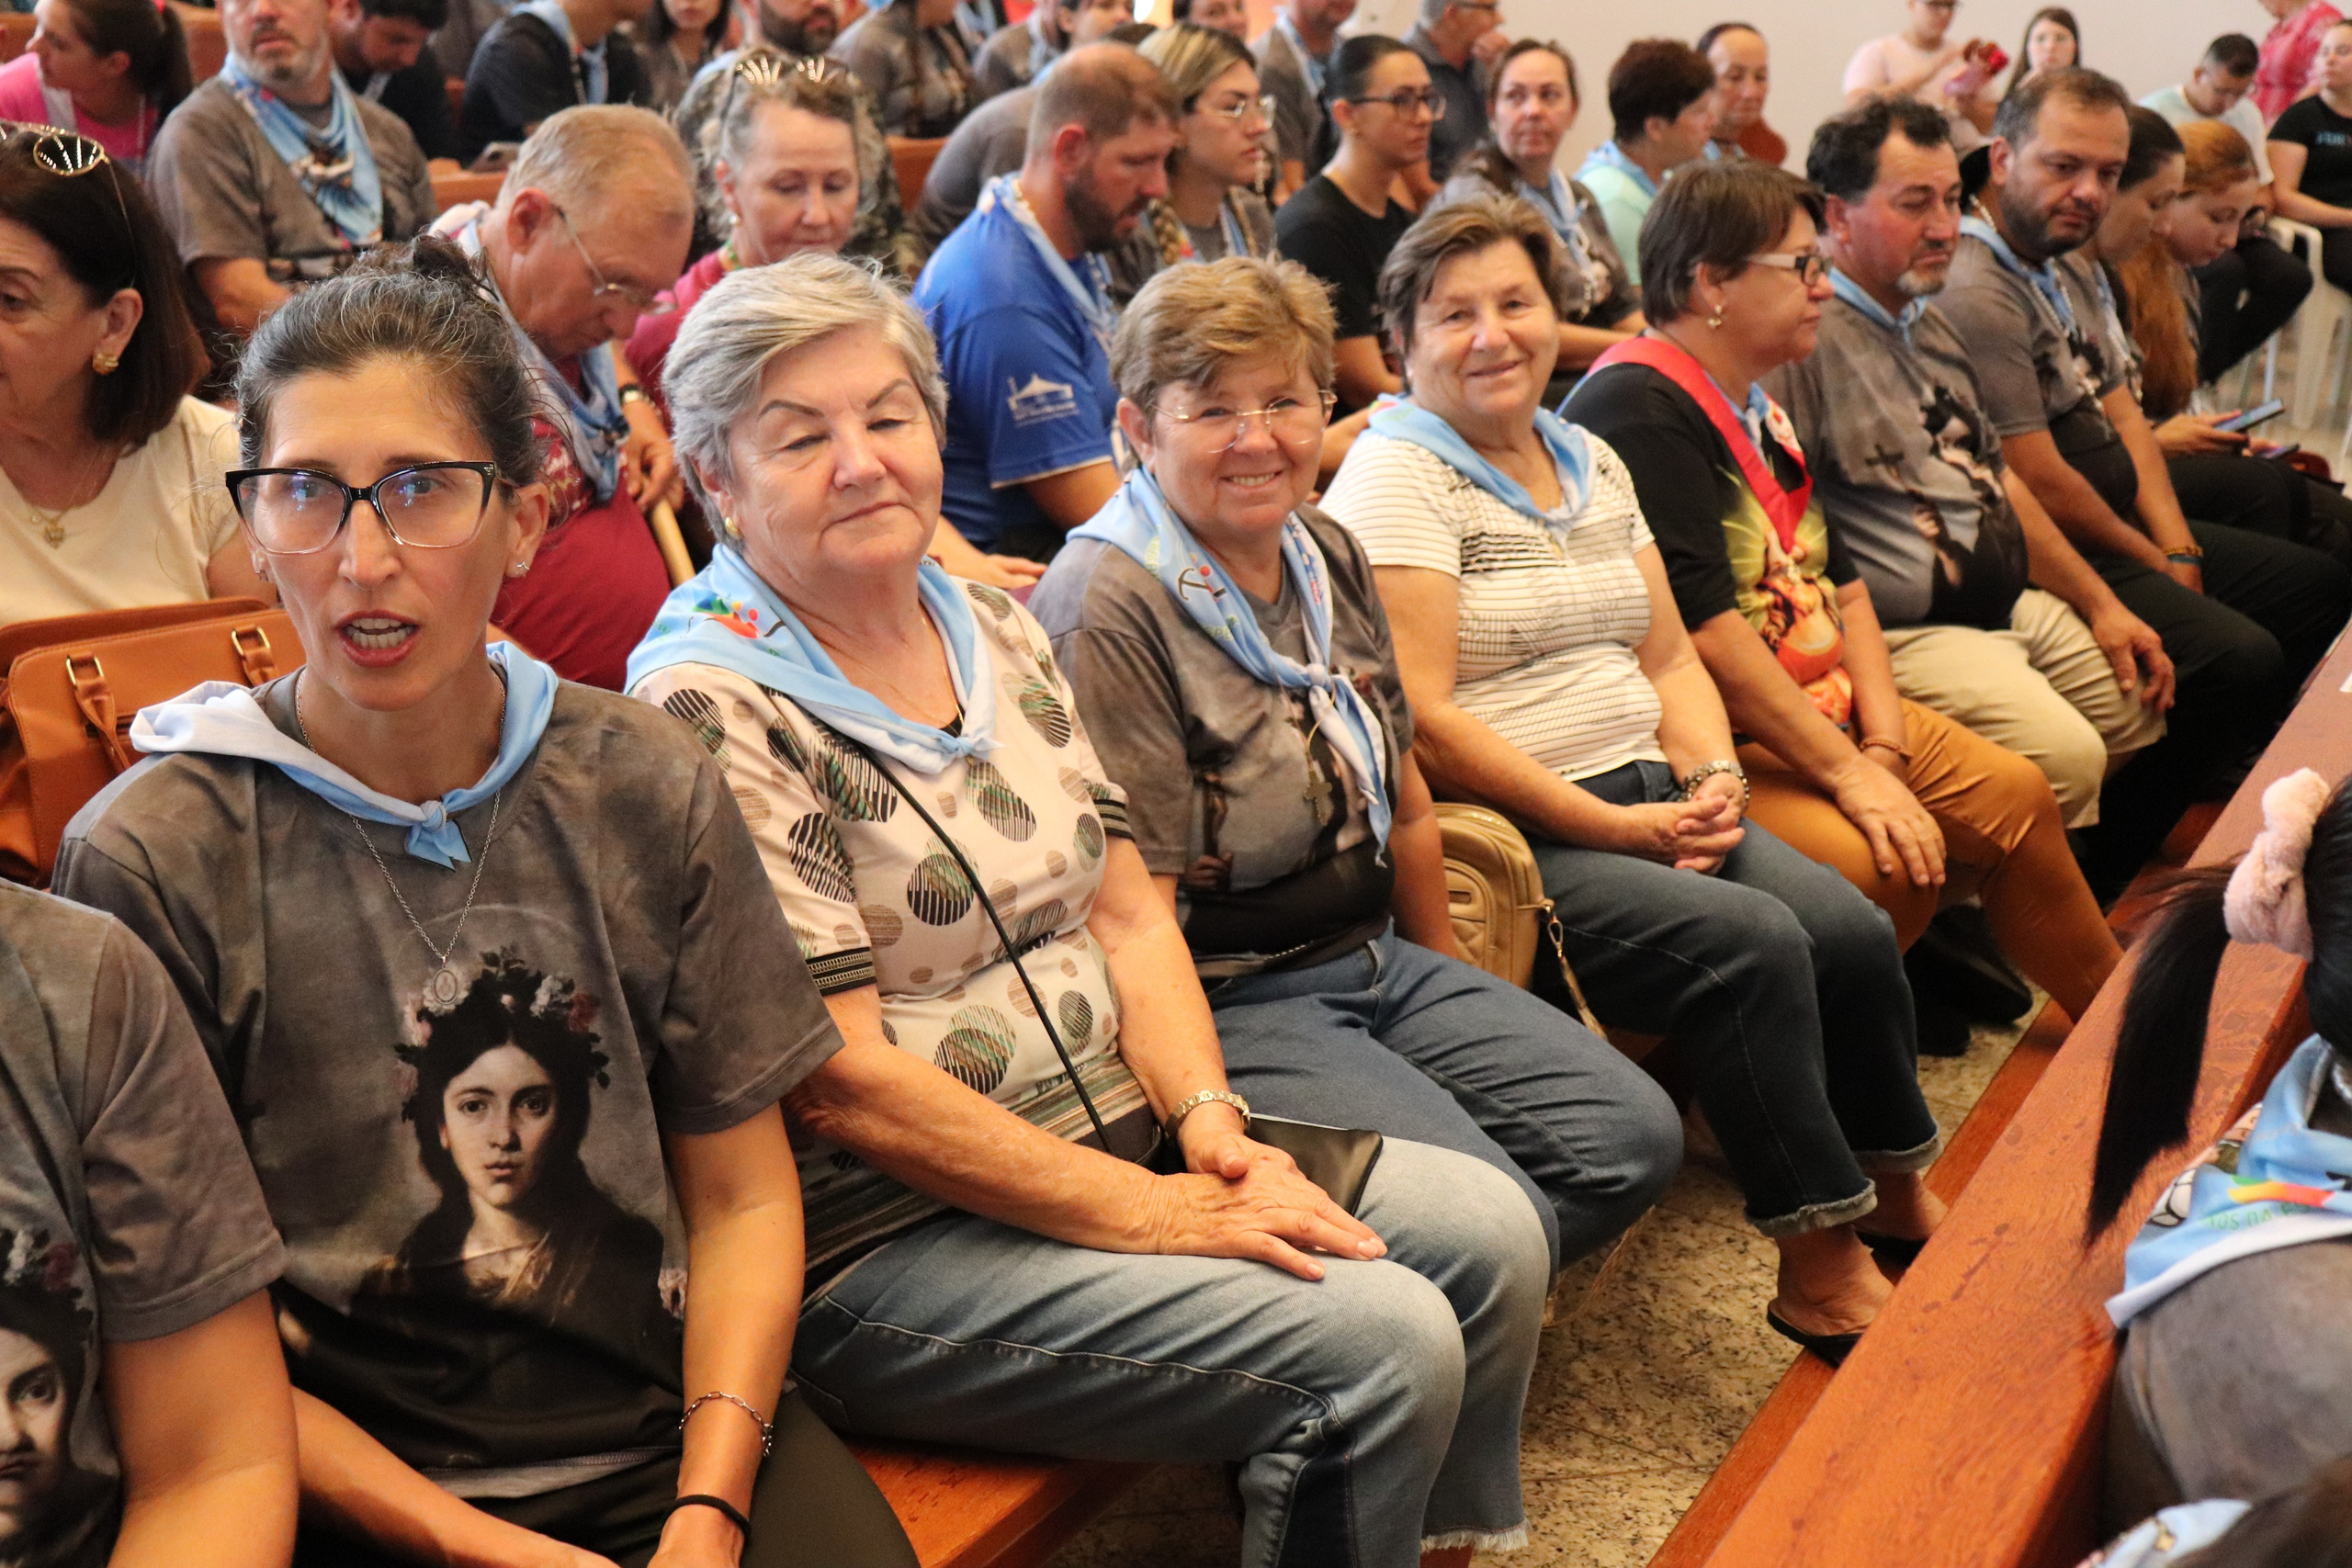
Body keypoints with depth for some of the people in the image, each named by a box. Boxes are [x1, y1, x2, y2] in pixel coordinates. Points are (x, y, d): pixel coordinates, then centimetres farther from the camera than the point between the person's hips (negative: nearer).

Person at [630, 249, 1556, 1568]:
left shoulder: (1001, 633, 10)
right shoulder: (710, 715, -15)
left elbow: (1127, 911, 10)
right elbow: (842, 1081, -19)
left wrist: (1209, 1120, -7)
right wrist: (1149, 1216, -18)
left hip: (1123, 1141, 8)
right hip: (888, 1247, -8)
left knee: (1489, 1232, 0)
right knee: (1384, 1342, -19)